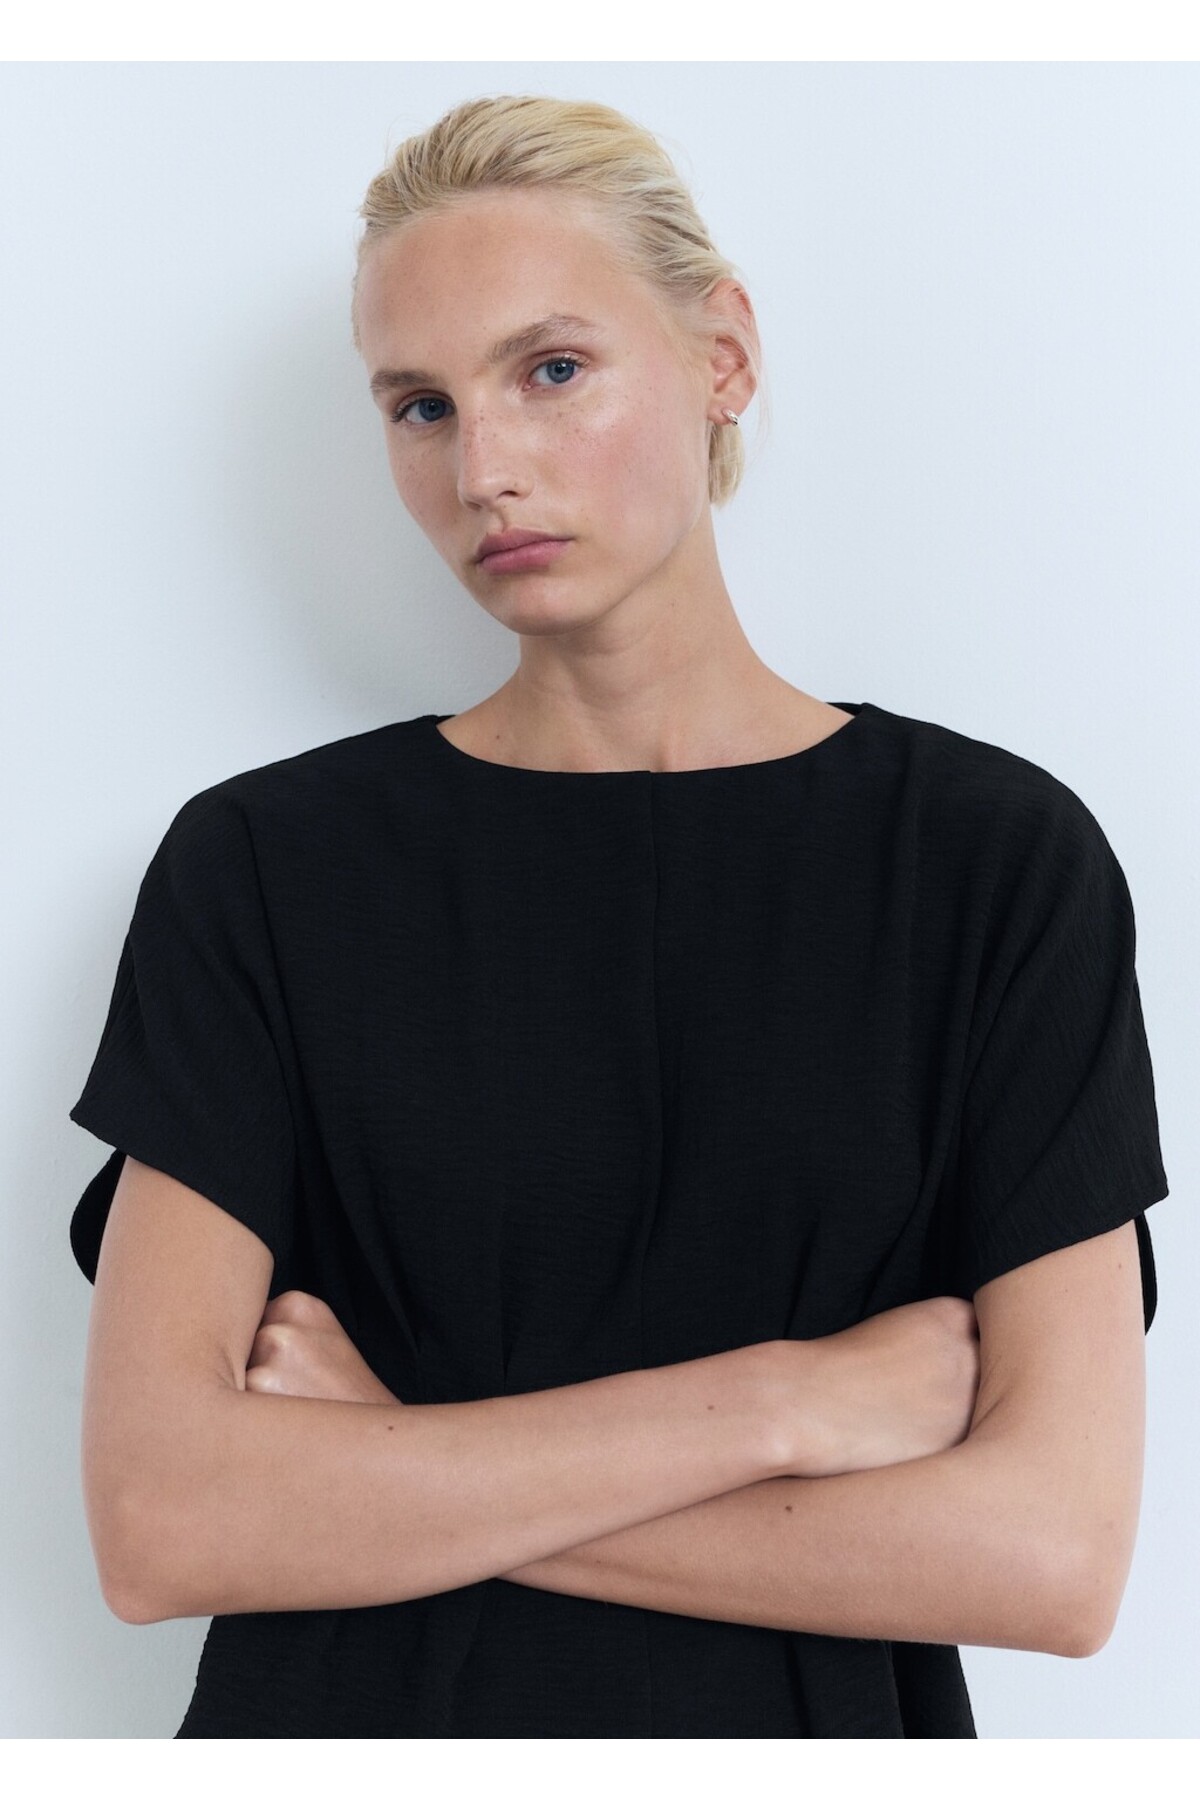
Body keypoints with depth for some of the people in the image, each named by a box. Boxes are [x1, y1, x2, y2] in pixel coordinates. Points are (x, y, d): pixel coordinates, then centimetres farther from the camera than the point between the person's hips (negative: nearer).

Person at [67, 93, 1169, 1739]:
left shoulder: (996, 857, -9)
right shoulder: (262, 865, -8)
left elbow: (1056, 1549, -17)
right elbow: (156, 1523, -17)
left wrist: (398, 1471, -17)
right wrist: (778, 1398, -20)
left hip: (814, 1720, 0)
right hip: (344, 1723, 0)